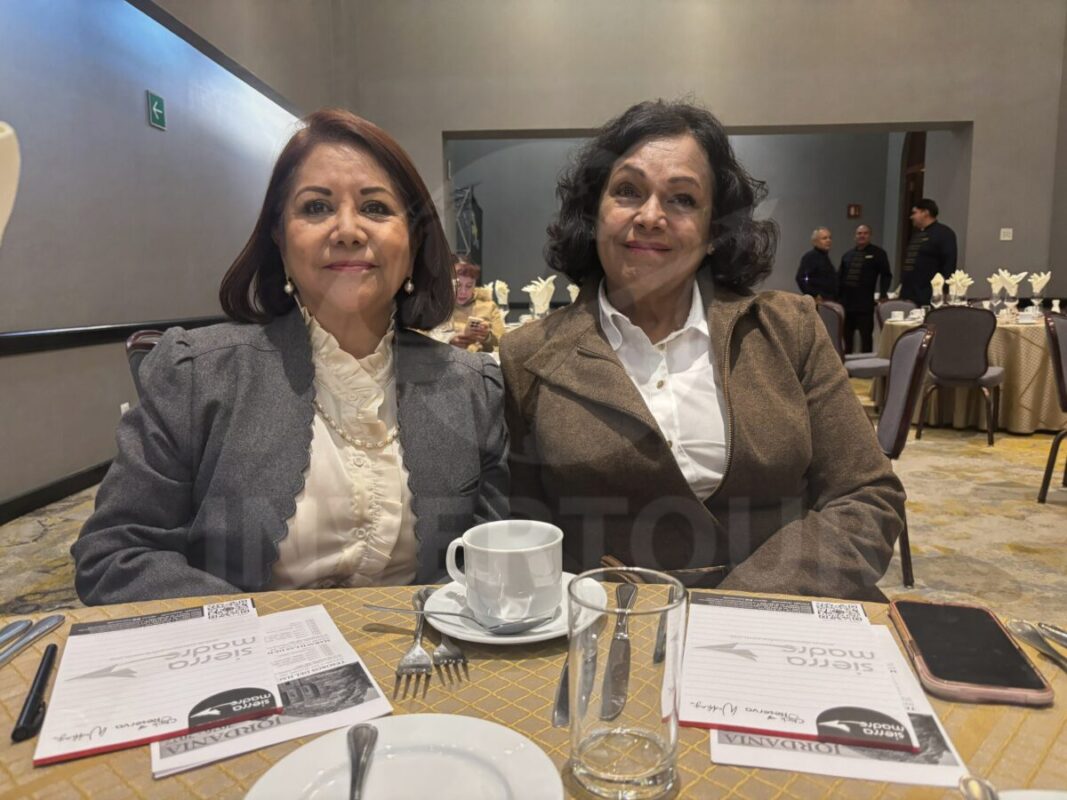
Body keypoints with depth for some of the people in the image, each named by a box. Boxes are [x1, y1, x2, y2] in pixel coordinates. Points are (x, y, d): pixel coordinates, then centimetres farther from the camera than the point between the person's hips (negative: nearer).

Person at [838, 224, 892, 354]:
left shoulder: (878, 253, 4)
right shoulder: (848, 255, 15)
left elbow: (886, 275, 1)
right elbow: (840, 276, 15)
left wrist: (883, 294, -11)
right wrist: (836, 295, 7)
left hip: (865, 302, -4)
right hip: (846, 300, 4)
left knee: (866, 335, 0)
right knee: (846, 335, 9)